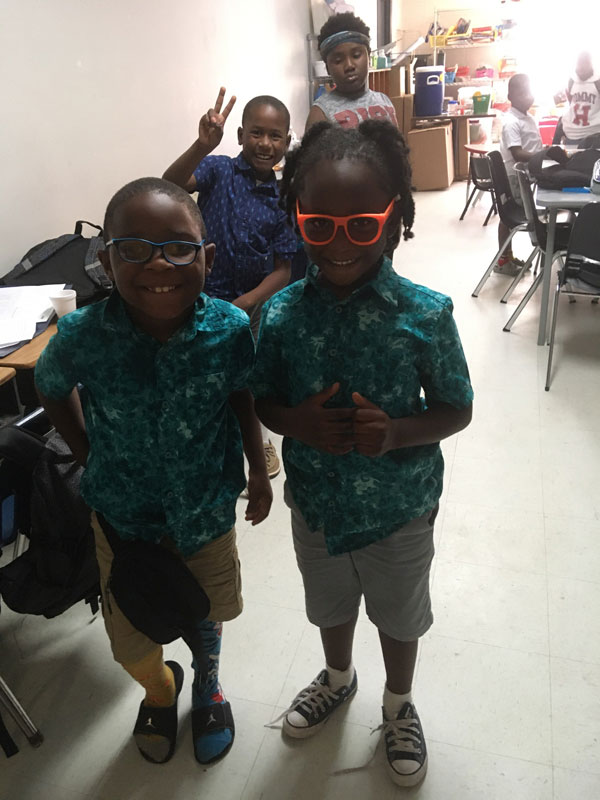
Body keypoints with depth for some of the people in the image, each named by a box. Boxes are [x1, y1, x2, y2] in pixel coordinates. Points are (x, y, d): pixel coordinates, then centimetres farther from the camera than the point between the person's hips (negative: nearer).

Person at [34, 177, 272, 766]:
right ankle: (159, 688, 58)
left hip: (208, 511, 1)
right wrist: (91, 460, -3)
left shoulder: (230, 328, -23)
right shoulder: (83, 336, -25)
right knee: (133, 644, 19)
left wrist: (258, 470, 1)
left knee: (208, 612, 27)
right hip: (124, 518, 0)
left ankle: (207, 684, 63)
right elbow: (51, 388, -2)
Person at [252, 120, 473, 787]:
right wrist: (298, 423, -24)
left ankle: (399, 706, 55)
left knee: (399, 615, 23)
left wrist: (395, 433, -28)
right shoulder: (282, 313, -14)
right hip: (317, 502, 2)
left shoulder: (425, 314, -21)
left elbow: (455, 410, -10)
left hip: (399, 507, -2)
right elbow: (264, 402, -2)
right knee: (330, 603, 28)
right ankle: (337, 677, 61)